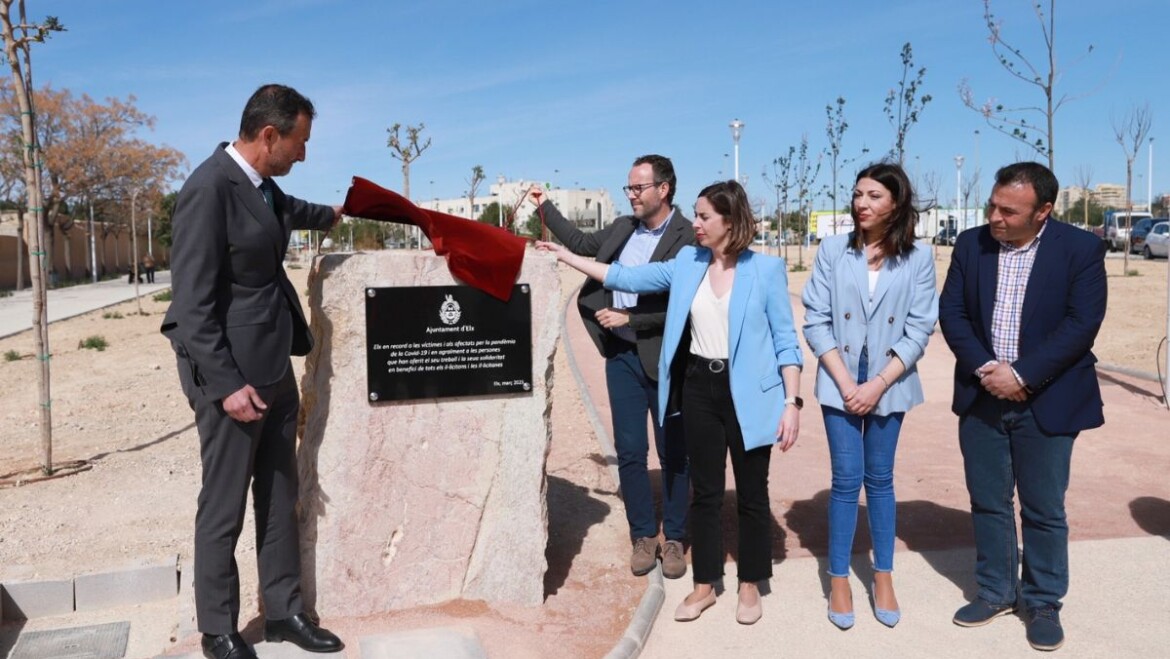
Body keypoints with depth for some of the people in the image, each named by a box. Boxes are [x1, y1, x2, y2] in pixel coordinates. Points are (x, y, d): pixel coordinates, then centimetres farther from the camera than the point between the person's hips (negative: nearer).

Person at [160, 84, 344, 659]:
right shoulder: (209, 189, -19)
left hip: (274, 364, 9)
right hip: (231, 372, -9)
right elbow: (193, 302, -20)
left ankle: (283, 611, 28)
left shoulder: (260, 182, 8)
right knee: (224, 509, 4)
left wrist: (329, 215, 52)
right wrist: (226, 384, -22)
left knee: (279, 498, 15)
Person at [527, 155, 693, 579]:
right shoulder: (623, 228, 8)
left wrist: (628, 318, -16)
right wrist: (545, 207, 20)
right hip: (622, 355, 6)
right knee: (629, 451, 10)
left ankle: (675, 539, 22)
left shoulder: (686, 238, -13)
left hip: (664, 358, -5)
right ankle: (644, 535, 24)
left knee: (673, 453, 9)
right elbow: (582, 244, 24)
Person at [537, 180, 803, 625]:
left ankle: (750, 585, 26)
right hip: (699, 387, 4)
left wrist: (792, 401, -12)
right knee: (705, 492, 13)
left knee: (752, 494, 9)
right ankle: (704, 585, 26)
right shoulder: (687, 263, 5)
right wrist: (567, 257, 7)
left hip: (748, 393, -4)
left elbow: (785, 339, -6)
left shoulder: (766, 269, -7)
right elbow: (627, 277, 9)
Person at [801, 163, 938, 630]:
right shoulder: (832, 250, -3)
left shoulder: (919, 257, -2)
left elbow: (919, 330, -4)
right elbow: (815, 322, -5)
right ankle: (839, 581, 14)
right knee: (846, 480, 1)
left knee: (880, 479, 10)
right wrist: (847, 383, -11)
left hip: (890, 383, 1)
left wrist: (877, 385, -12)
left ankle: (883, 579, 23)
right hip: (840, 383, -1)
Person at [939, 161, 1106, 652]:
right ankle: (995, 592, 29)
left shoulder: (1081, 248, -8)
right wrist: (985, 368, -14)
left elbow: (1082, 324, -14)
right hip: (982, 397, 3)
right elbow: (951, 312, -1)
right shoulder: (971, 244, 1)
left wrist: (1021, 375, -19)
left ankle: (1043, 603, 25)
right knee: (988, 503, 12)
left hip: (1046, 401, -3)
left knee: (1044, 509, 7)